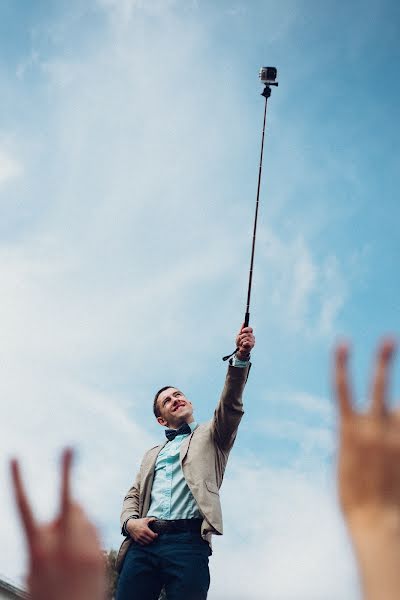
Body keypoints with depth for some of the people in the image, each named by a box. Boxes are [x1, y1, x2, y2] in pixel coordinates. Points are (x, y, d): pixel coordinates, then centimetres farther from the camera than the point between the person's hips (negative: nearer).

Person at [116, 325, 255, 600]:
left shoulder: (211, 436, 21)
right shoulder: (153, 454, 32)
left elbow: (230, 405, 3)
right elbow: (133, 495, 25)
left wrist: (241, 359, -13)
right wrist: (130, 521, 1)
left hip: (188, 539, -3)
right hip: (144, 540, 4)